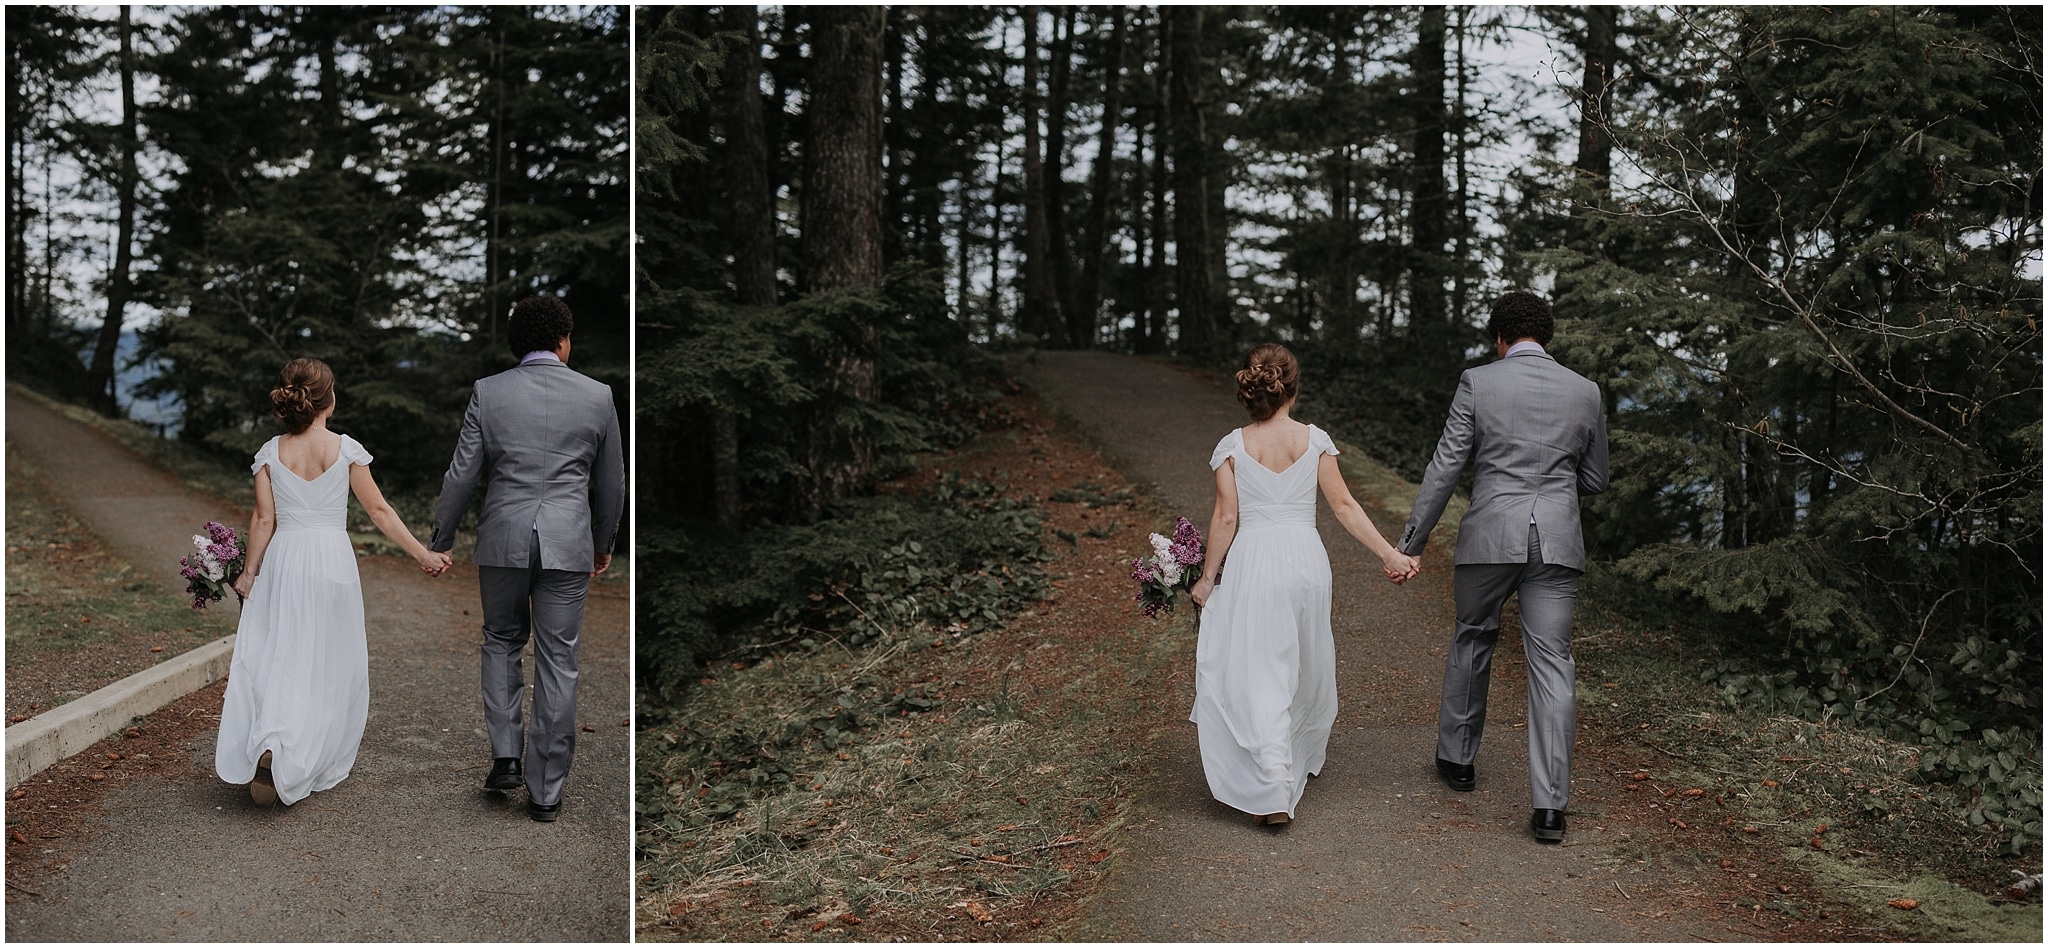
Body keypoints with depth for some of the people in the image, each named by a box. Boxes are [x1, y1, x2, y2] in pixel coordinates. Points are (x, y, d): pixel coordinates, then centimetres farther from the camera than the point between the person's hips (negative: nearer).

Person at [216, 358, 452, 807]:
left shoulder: (270, 453, 1)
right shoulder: (345, 449, -5)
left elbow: (264, 520, 0)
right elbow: (379, 511, -3)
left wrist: (249, 573, 11)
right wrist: (423, 554, 3)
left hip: (283, 561, 2)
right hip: (332, 558, -2)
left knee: (277, 658, 5)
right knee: (329, 665, 8)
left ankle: (270, 747, -15)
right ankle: (316, 765, 7)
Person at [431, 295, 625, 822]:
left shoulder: (488, 392, -1)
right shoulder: (597, 397, 1)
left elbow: (462, 475, 0)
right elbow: (611, 482, 8)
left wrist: (440, 541, 11)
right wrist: (604, 543, 22)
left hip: (503, 539, 1)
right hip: (568, 542, 0)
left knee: (502, 642, 22)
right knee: (557, 661, 6)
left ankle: (506, 757, 12)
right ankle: (546, 792, 10)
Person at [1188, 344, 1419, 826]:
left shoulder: (1232, 446, -5)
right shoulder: (1314, 440, 0)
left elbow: (1226, 519, -5)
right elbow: (1344, 505, 0)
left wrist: (1207, 578, 4)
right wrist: (1390, 554, 6)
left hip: (1252, 560, -3)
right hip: (1306, 556, 3)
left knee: (1256, 672, -3)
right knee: (1304, 660, 23)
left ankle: (1274, 790, -13)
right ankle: (1306, 750, 45)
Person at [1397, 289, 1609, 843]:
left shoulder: (1478, 382, -2)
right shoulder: (1584, 391, 6)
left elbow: (1446, 465, -4)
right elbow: (1595, 480, 14)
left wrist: (1412, 541, 0)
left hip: (1491, 537, -1)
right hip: (1557, 542, 1)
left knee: (1472, 642, 20)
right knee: (1551, 666, 1)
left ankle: (1457, 759, 34)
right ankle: (1549, 806, -2)